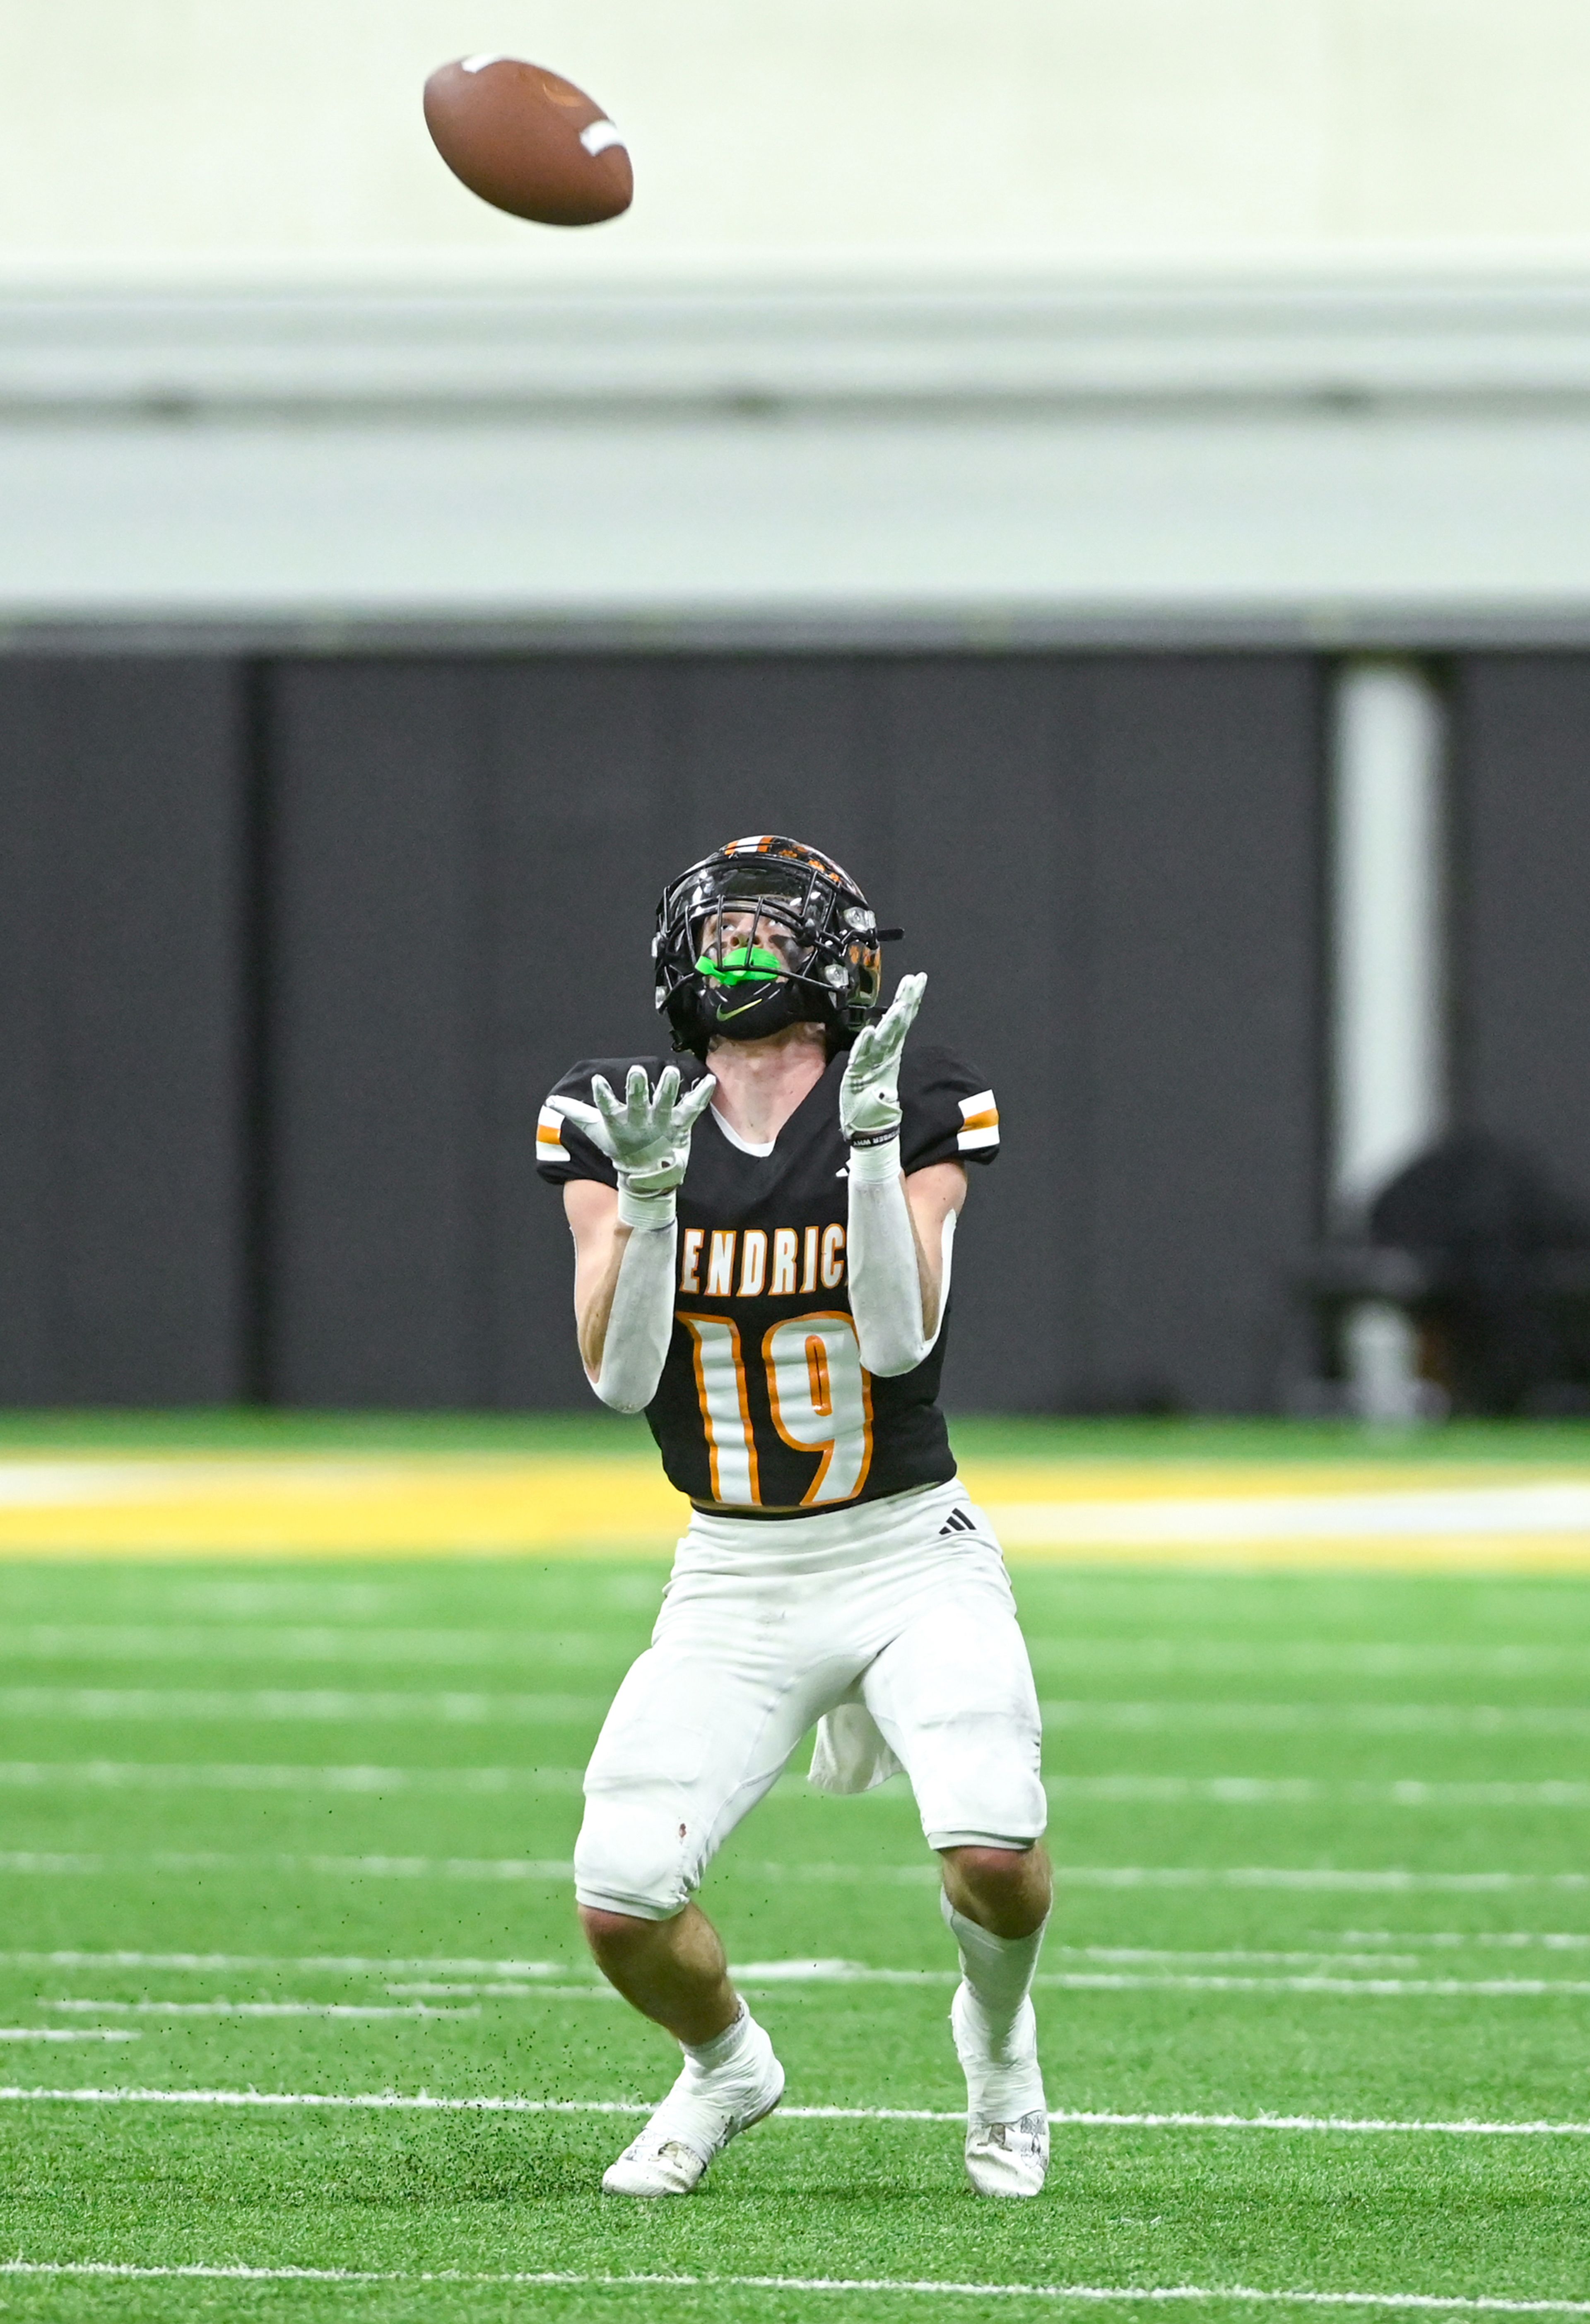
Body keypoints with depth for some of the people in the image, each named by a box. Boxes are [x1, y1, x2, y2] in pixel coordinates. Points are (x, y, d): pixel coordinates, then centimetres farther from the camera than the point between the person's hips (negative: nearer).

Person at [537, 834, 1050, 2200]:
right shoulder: (614, 1125, 0)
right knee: (621, 1904, -13)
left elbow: (901, 1341, -17)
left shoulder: (917, 1111, -5)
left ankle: (998, 2035, 10)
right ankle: (726, 2065, 22)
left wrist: (874, 1134, -24)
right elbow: (620, 1376, -9)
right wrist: (645, 1191, -22)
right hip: (734, 1583, 2)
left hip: (911, 1558, -2)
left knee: (994, 1849, -26)